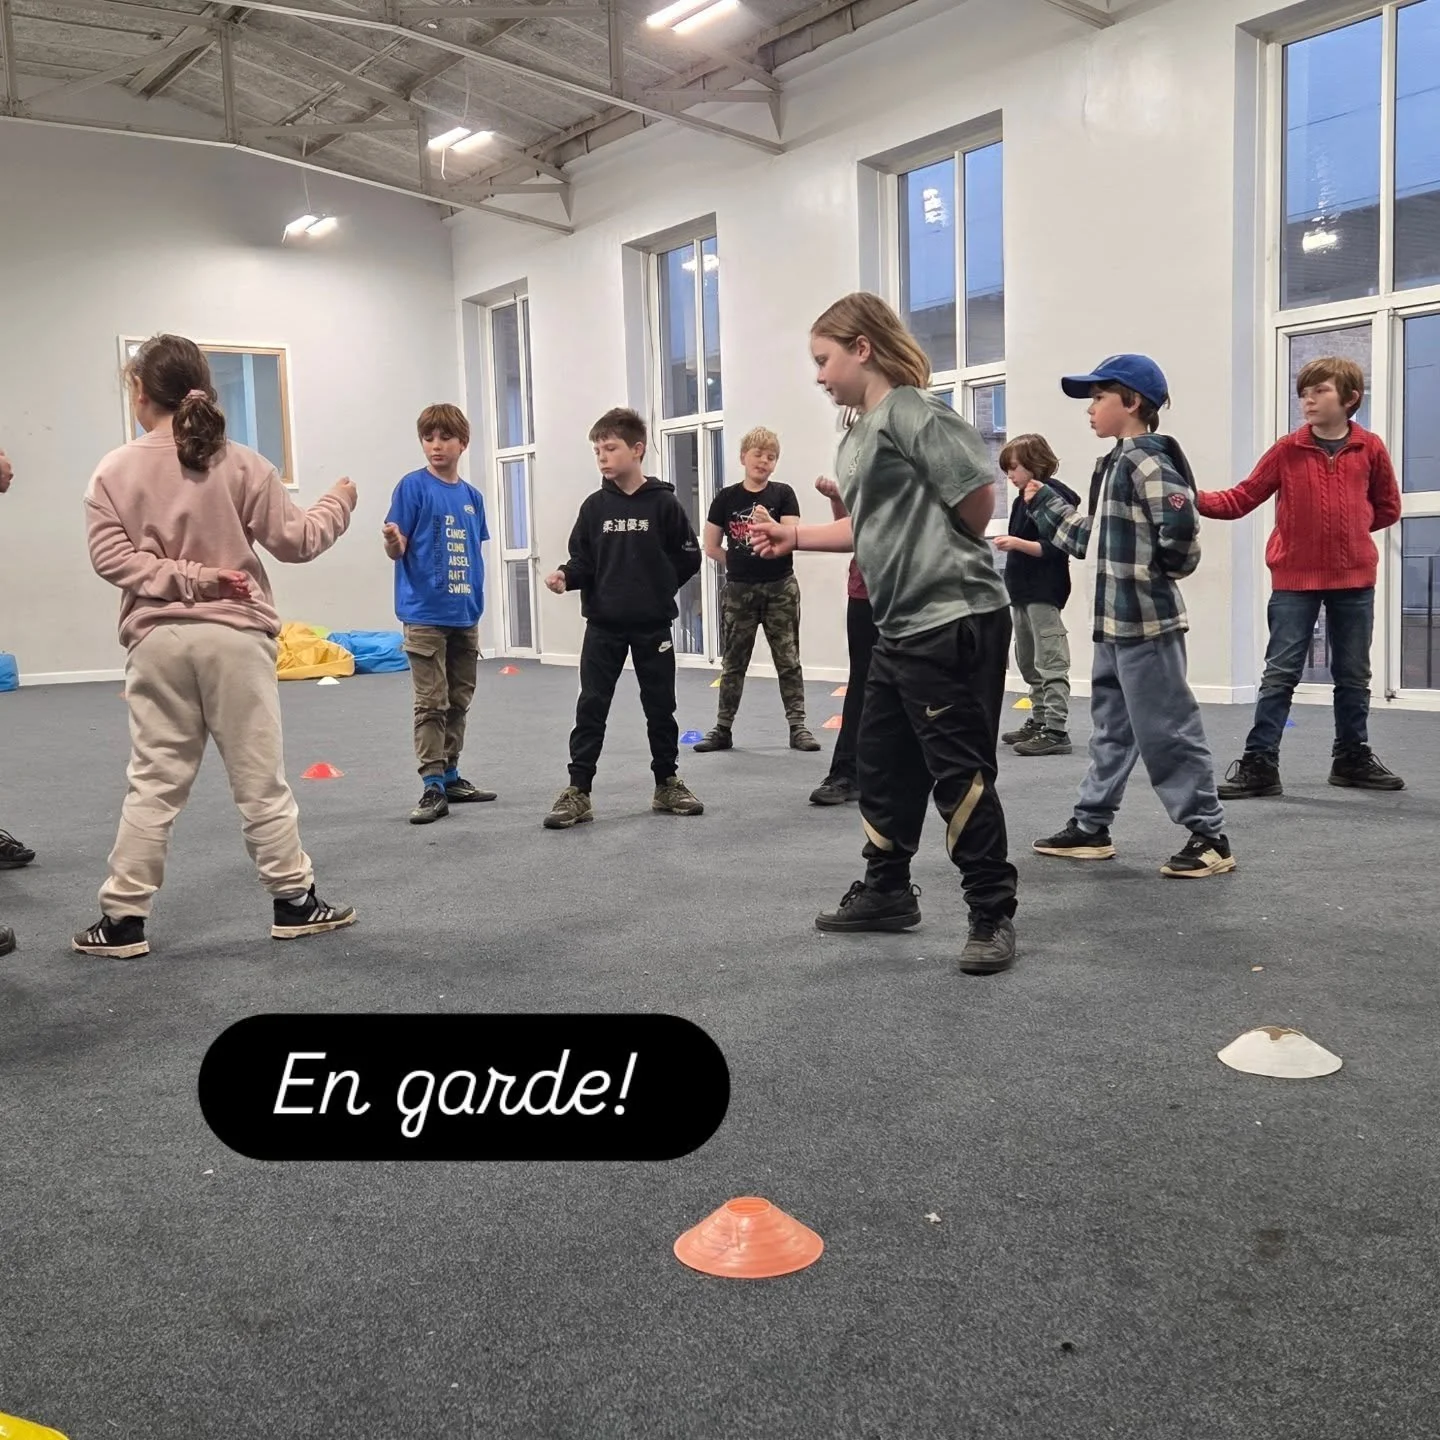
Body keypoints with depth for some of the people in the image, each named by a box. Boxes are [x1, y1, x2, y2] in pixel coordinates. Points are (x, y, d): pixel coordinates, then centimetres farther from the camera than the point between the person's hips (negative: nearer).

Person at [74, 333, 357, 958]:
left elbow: (110, 556, -7)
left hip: (157, 642, 1)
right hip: (234, 637, -1)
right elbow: (293, 541, 2)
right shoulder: (242, 464, -2)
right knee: (260, 778, 7)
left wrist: (187, 579, -8)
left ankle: (122, 918, 10)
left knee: (154, 784, 7)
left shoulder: (115, 470, 0)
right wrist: (337, 503, 18)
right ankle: (293, 901, 15)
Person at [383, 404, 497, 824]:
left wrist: (477, 605, 13)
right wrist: (392, 541, -32)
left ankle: (450, 776, 23)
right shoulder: (414, 486, -6)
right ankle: (432, 787, -1)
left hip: (465, 616, 6)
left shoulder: (472, 495, 10)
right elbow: (398, 550, -9)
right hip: (425, 615, -6)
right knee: (431, 703, -5)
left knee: (459, 701, 12)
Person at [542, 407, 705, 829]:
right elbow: (583, 561, 2)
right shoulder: (595, 506, 2)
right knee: (591, 708, -1)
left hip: (653, 625, -1)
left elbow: (688, 557, 1)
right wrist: (565, 576, -18)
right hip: (603, 625, 1)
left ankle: (667, 784, 23)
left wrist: (658, 591, 1)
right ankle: (578, 791, 3)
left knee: (660, 707, 9)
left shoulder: (663, 502, -4)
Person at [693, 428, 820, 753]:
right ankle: (722, 729, 16)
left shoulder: (783, 495, -1)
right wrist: (741, 564, 5)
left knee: (788, 660, 3)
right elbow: (711, 548, 4)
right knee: (733, 663, 9)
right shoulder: (726, 498, 0)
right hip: (738, 591, 1)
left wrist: (768, 523, -28)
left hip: (780, 589, -1)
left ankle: (798, 727, 9)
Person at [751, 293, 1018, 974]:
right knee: (882, 764, 17)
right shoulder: (857, 437, 16)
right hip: (901, 628, 10)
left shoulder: (910, 411, -13)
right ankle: (886, 891, 32)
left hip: (955, 623, -10)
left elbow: (976, 492, -17)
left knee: (960, 773, -4)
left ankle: (992, 916, 8)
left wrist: (952, 561, -1)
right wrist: (794, 535, 17)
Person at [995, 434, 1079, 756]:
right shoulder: (1022, 499, 15)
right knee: (1028, 662, 16)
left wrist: (1017, 543, -27)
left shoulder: (1055, 496, -12)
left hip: (1044, 593, -10)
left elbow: (1055, 548, -19)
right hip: (1022, 591, 10)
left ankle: (1056, 730, -8)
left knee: (1051, 663, -8)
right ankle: (1039, 720, 26)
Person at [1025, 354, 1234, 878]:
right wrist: (1043, 501, 24)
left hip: (1147, 623, -10)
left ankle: (1209, 836, 5)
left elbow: (1180, 529, -29)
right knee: (1109, 728, 16)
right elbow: (1091, 540, 19)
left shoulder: (1147, 461, -15)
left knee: (1166, 731, -4)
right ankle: (1091, 826, 25)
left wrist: (1160, 571, -12)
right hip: (1112, 622, 10)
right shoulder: (1113, 465, 16)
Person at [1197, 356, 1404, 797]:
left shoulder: (1370, 449, 2)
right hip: (1294, 579, -2)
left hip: (1354, 579, 2)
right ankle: (1259, 763, -1)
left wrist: (1348, 528, 2)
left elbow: (1387, 508, 12)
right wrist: (1195, 499, -19)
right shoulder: (1287, 451, -2)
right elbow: (1241, 499, -5)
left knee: (1353, 675, 12)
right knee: (1280, 674, -3)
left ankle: (1352, 757, 26)